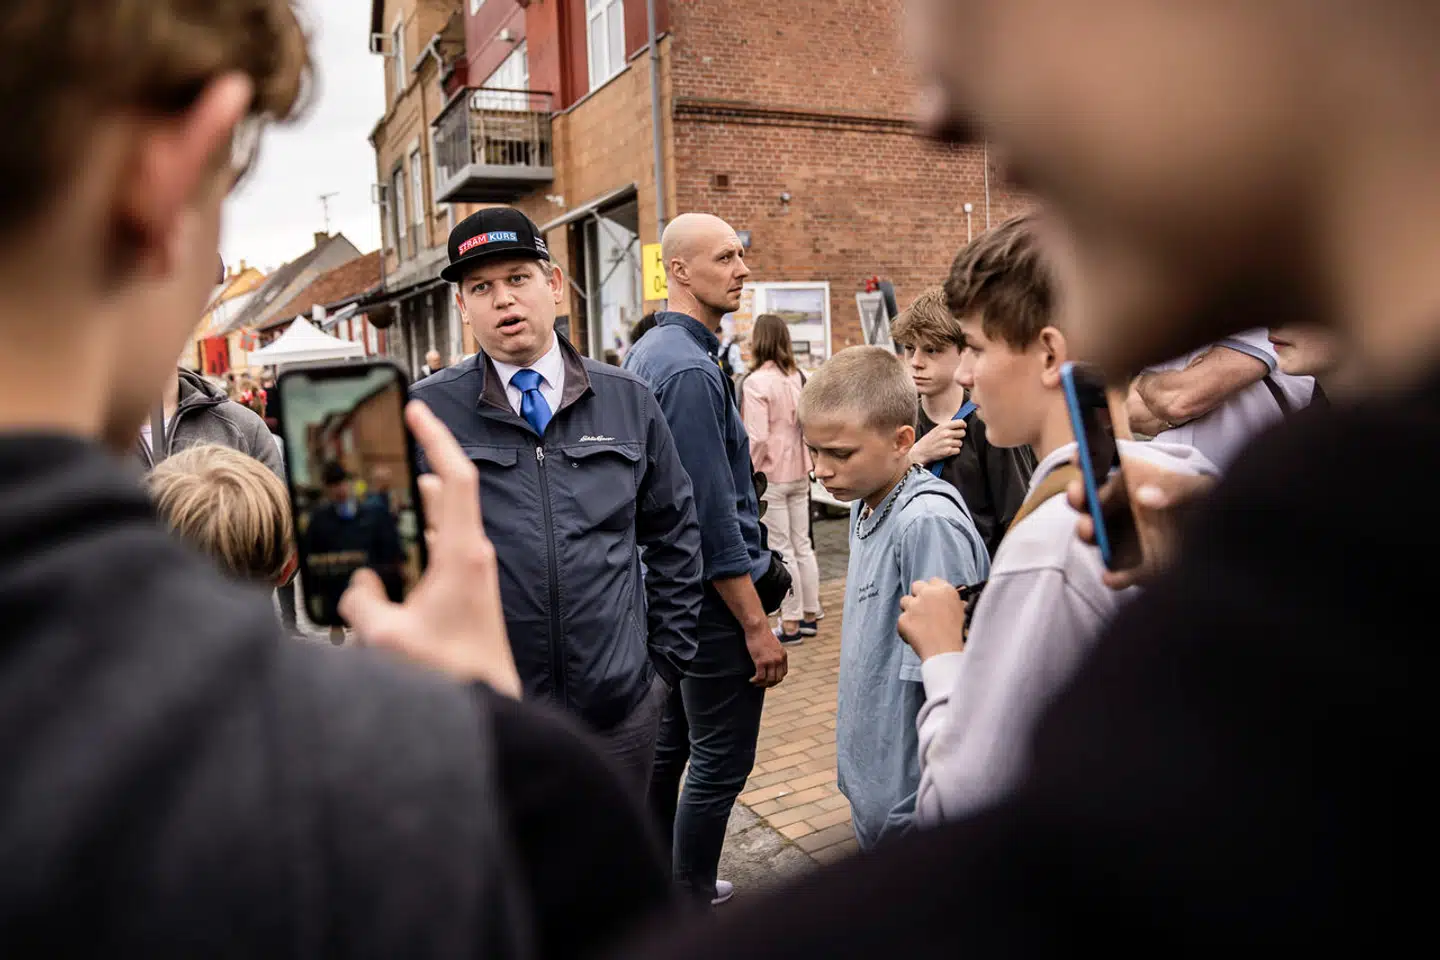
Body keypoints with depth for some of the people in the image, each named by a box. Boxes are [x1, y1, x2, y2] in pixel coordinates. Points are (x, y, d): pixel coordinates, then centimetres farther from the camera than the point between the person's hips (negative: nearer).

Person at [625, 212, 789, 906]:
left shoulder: (645, 353, 11)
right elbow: (712, 513, -23)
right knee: (718, 765, 1)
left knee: (668, 746, 20)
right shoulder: (690, 368, -20)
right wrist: (757, 626, -18)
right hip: (712, 594, -10)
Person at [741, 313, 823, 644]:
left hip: (771, 475, -6)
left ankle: (791, 624, 8)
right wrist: (805, 459, 15)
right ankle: (810, 615, 23)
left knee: (782, 549, 1)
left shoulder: (756, 382, -15)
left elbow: (758, 437, -19)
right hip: (799, 474, 6)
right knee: (802, 545, 14)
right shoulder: (798, 378, 3)